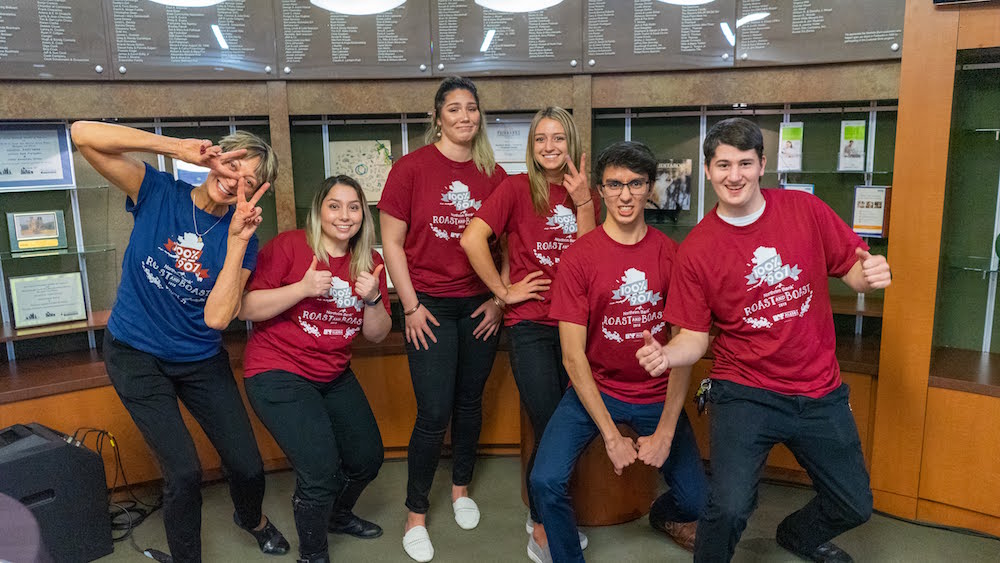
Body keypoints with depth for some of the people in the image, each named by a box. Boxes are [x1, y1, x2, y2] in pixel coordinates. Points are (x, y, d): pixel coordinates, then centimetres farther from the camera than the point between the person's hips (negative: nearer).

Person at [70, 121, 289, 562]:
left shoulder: (241, 238, -8)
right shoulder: (158, 193, -10)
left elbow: (217, 317, -20)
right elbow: (83, 134, -22)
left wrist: (237, 241, -26)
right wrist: (178, 147, -28)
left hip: (201, 360, 2)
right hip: (136, 355, -2)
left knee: (247, 466, 4)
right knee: (184, 472, -9)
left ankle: (251, 519, 42)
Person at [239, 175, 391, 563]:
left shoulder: (369, 263, 4)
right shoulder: (289, 246, -13)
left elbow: (377, 335, 5)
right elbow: (245, 309, -16)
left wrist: (372, 299, -14)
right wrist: (302, 288, -26)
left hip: (334, 376, 7)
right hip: (279, 374, -7)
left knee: (367, 459, 15)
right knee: (320, 472, -15)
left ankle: (337, 515, 48)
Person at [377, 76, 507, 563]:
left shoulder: (493, 175, 3)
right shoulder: (412, 167, -6)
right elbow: (392, 242, -5)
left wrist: (499, 299, 3)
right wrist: (411, 307, -8)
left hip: (479, 306, 3)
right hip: (430, 307, -3)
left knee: (470, 402, 14)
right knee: (434, 413, -3)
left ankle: (461, 489, 37)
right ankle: (416, 515, 16)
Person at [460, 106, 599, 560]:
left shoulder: (584, 192, 9)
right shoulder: (518, 187, -5)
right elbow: (472, 238, -16)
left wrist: (583, 201, -12)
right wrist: (503, 292, -12)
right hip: (531, 325, -4)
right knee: (550, 430, 0)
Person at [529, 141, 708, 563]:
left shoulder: (672, 254, -5)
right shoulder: (578, 257, -11)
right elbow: (573, 356, -12)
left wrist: (665, 432, -13)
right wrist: (611, 435, -17)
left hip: (658, 396, 2)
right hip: (594, 390, -1)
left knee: (696, 500, -2)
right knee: (546, 481, -21)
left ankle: (666, 514, 37)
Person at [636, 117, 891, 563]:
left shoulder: (805, 209, -4)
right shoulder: (696, 250, -10)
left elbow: (852, 269, 5)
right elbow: (695, 338, -6)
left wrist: (869, 272, -19)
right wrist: (666, 355, -28)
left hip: (820, 392, 4)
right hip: (745, 392, -3)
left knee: (854, 506, 16)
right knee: (730, 508, -21)